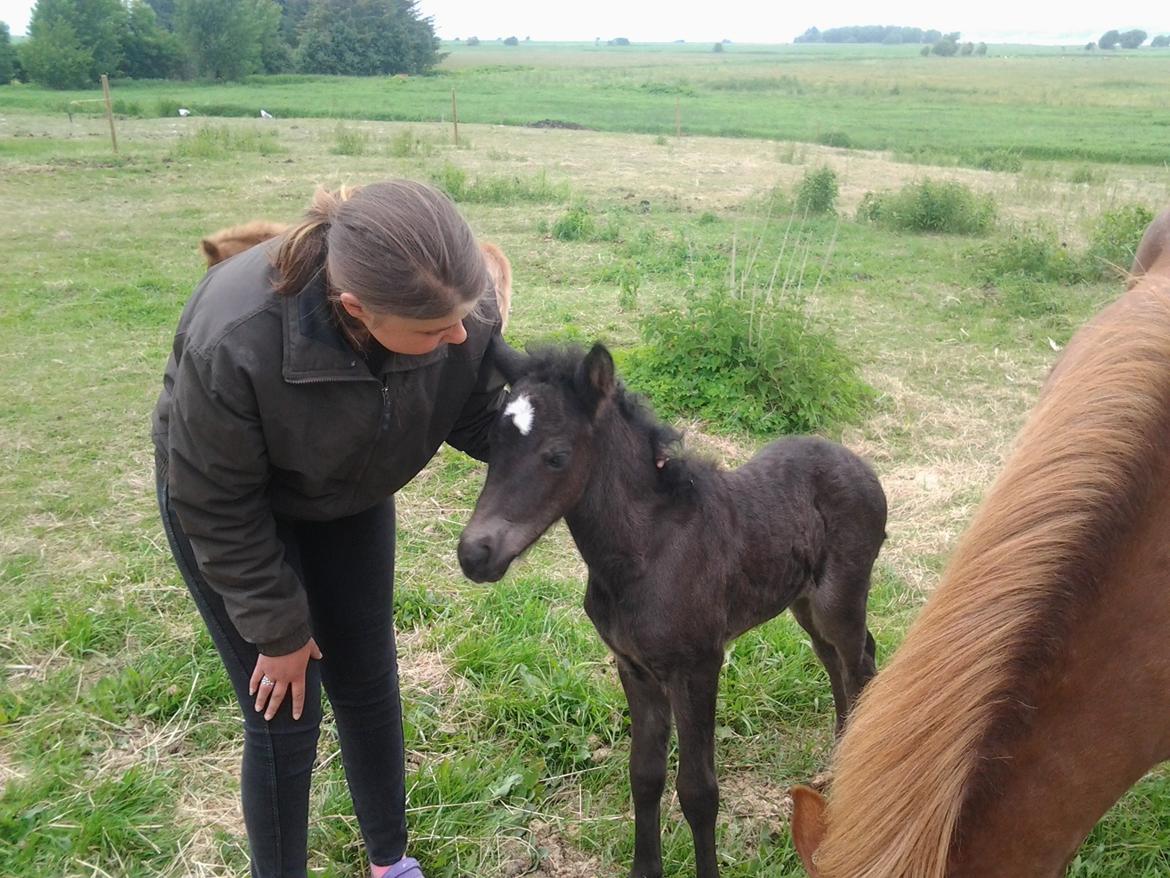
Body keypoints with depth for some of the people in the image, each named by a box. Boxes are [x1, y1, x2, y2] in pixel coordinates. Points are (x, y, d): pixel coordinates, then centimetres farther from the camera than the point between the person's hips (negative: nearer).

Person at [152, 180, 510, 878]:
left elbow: (478, 420, -10)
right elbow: (217, 509, -24)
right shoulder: (234, 342, -41)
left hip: (352, 497, 4)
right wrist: (278, 629, -14)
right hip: (234, 511, -3)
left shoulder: (462, 305, -31)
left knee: (370, 688, 13)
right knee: (285, 718, 1)